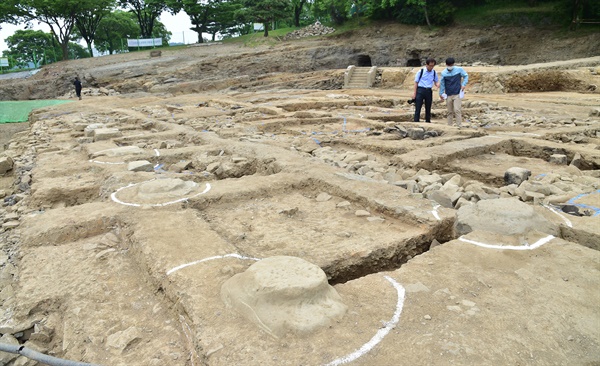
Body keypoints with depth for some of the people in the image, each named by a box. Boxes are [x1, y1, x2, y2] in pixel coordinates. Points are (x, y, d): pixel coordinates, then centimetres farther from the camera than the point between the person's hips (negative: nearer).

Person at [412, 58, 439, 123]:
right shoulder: (421, 72, -4)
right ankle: (416, 122, -1)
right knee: (418, 108, -4)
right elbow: (416, 82, -1)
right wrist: (414, 93, -5)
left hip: (429, 91, 4)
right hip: (420, 90, -4)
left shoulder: (434, 73, 7)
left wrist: (437, 84, -8)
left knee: (428, 108, 10)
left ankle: (428, 122, 19)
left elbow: (436, 81, 17)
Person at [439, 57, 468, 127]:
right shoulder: (443, 72, -1)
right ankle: (449, 126, 19)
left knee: (457, 110, -14)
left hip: (457, 94, -2)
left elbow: (466, 76, 10)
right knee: (450, 112, 9)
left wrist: (463, 84, -4)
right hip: (448, 95, 2)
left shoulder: (459, 69, -5)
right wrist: (441, 93, 13)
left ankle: (459, 126, -10)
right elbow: (442, 83, 10)